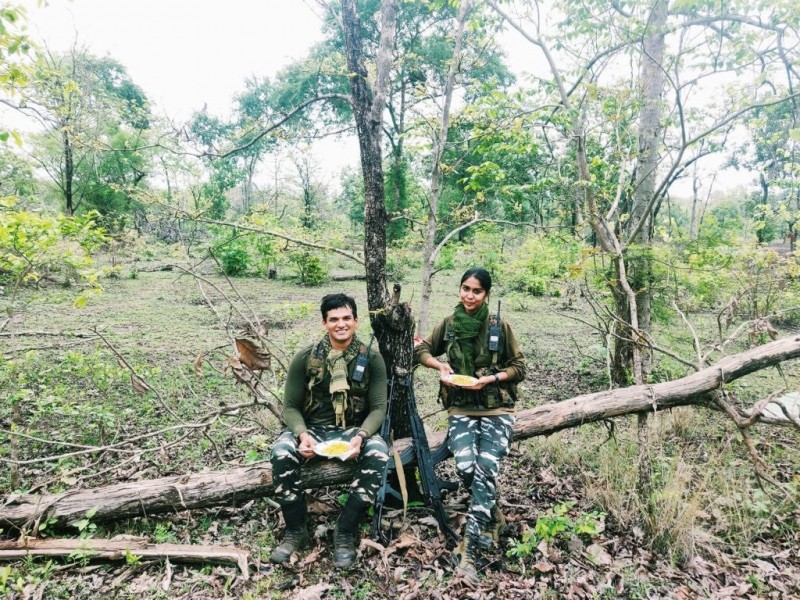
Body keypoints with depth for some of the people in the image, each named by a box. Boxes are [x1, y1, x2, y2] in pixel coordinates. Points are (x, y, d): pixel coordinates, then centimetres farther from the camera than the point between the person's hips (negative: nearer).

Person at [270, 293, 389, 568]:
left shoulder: (371, 358, -5)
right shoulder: (305, 358, -5)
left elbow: (378, 408, -5)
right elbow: (291, 407, -2)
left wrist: (360, 437, -25)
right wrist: (302, 434, -23)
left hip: (354, 430, 0)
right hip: (313, 429, 1)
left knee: (379, 454, -31)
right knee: (281, 452, -29)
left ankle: (345, 533, -14)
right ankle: (296, 531, -7)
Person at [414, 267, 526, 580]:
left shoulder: (499, 326, -2)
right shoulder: (448, 324, 3)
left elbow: (519, 367, 3)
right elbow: (421, 350, 16)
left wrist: (489, 379, -13)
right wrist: (441, 365, -4)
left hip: (496, 409, -1)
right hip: (460, 409, 2)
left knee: (485, 469, -22)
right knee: (466, 468, -19)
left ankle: (469, 550, -14)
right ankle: (492, 516, 13)